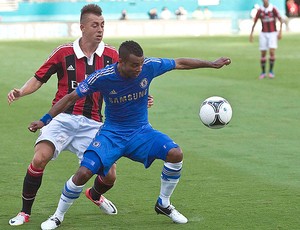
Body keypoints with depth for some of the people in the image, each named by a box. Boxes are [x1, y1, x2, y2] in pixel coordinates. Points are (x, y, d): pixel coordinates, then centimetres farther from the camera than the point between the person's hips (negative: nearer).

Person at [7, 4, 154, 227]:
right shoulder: (64, 52, -3)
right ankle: (25, 212, -6)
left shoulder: (111, 55, 3)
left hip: (92, 123, 2)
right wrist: (21, 92, -14)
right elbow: (39, 79, 5)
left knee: (109, 176, -2)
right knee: (40, 158, -26)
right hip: (63, 118, -2)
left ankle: (95, 195, 38)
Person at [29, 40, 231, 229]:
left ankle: (163, 204, 3)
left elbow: (180, 63, 1)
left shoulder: (149, 66, -15)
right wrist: (45, 120, -14)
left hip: (141, 130, 2)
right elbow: (72, 98, -10)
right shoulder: (102, 77, -20)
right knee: (83, 173, -21)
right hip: (112, 133, -2)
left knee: (175, 154, -22)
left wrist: (212, 64, 7)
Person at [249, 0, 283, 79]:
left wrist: (280, 32, -15)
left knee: (272, 52, -16)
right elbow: (254, 22, 6)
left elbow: (281, 20, -5)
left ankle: (271, 71, 1)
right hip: (263, 34, 2)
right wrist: (251, 34, 2)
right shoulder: (260, 10, -1)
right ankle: (263, 72, 14)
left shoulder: (273, 9, -8)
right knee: (263, 54, 0)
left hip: (273, 34, -2)